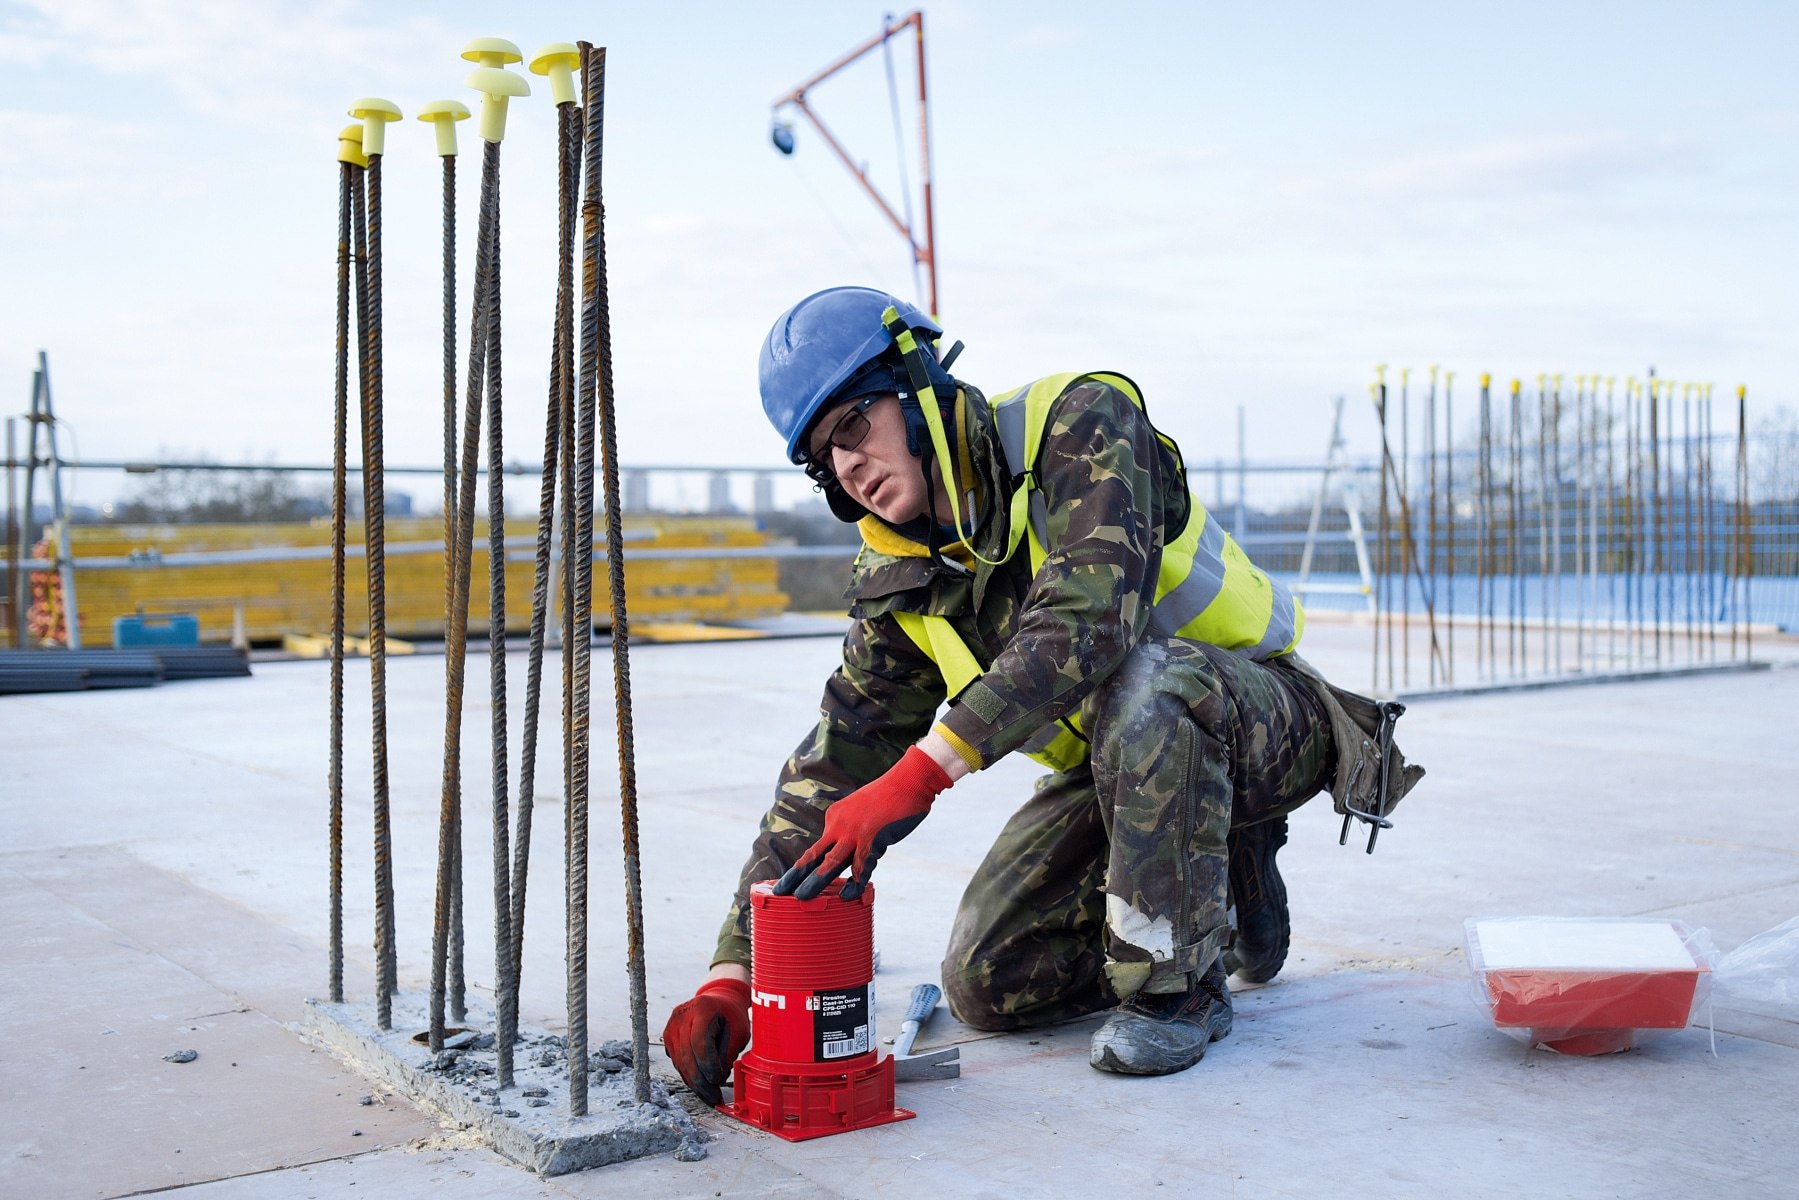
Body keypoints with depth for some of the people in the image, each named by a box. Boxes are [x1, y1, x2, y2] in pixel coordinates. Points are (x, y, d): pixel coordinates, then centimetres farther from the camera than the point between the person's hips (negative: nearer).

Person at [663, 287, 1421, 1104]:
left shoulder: (1081, 421, -23)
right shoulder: (901, 586, -6)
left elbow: (1089, 612, -40)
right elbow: (826, 776, -7)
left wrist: (920, 774, -48)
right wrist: (731, 978, -16)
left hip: (1267, 719, -6)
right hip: (1122, 760, 6)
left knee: (1141, 677, -39)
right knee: (986, 986, -3)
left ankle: (1176, 982, -19)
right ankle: (1222, 887, 17)